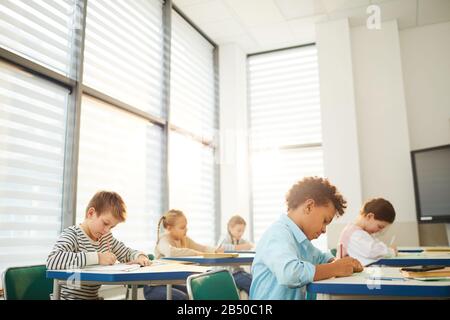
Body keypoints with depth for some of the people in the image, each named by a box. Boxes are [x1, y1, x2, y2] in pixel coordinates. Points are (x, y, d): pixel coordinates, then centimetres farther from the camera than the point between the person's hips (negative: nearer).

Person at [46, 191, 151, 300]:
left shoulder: (107, 237, 7)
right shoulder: (72, 235, -14)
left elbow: (127, 253, 18)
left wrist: (139, 256, -4)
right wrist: (96, 257, -32)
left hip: (94, 296, 6)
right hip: (71, 297, -6)